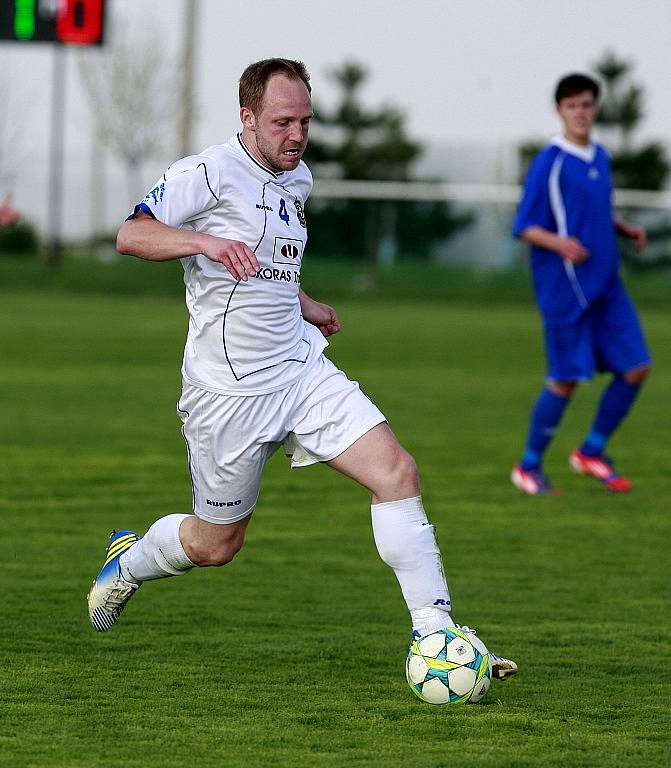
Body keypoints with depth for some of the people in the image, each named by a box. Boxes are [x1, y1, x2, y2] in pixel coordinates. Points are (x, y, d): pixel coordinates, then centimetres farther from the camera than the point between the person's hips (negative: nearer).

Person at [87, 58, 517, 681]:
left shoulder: (297, 179, 12)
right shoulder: (209, 173, -13)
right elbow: (130, 236, -23)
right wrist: (204, 242, -37)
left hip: (300, 367, 6)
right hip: (228, 390, -6)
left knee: (397, 471, -13)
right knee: (216, 543, 6)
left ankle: (434, 630, -12)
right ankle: (129, 559, 40)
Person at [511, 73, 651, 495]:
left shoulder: (600, 158, 11)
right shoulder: (549, 163, -11)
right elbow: (525, 227, -10)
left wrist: (627, 229, 5)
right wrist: (560, 244, -27)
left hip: (606, 285, 7)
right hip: (565, 288, -7)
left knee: (636, 368, 2)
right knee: (567, 378, -3)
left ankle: (592, 453, 18)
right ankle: (529, 467, 13)